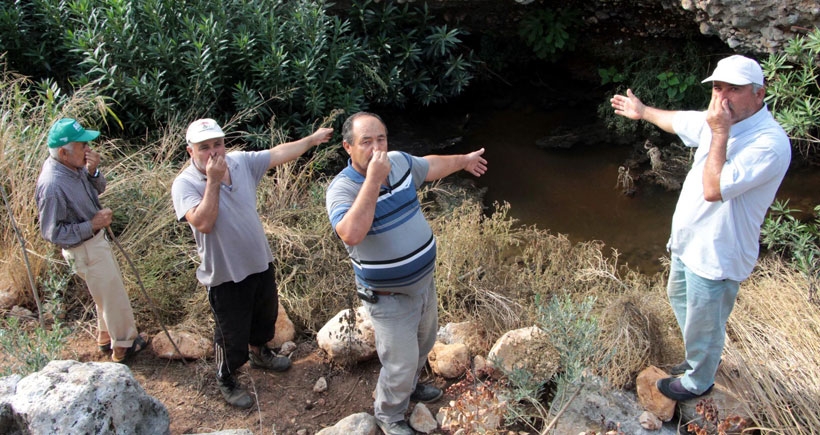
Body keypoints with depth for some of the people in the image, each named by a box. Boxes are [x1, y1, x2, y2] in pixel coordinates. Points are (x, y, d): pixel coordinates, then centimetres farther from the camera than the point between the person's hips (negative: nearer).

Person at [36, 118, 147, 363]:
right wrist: (92, 225, -24)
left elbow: (99, 189, 7)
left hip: (96, 239, 9)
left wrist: (93, 172, -14)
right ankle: (124, 346, 27)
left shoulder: (74, 166, -7)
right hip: (84, 249, -9)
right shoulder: (52, 186, -31)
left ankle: (106, 338, 44)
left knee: (110, 290, 25)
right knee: (114, 297, 8)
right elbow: (51, 232, -25)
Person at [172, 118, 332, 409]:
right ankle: (226, 381, 37)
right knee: (232, 334, 10)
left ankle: (259, 353, 58)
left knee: (265, 316, 29)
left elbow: (279, 154, 2)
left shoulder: (241, 162, -5)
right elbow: (203, 223, -33)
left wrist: (313, 139, 4)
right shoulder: (185, 185, -20)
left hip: (260, 262, 6)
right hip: (225, 275, -6)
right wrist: (213, 181, -32)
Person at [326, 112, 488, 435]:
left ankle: (409, 387, 58)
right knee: (400, 364, 5)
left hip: (425, 281, 7)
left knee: (423, 343, 29)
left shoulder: (400, 161, -6)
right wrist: (374, 179, -43)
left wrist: (464, 160, 31)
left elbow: (431, 166, 17)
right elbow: (351, 234, -45)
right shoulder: (342, 188, -26)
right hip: (389, 297, -7)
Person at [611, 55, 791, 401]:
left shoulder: (770, 142, -29)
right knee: (679, 297, 31)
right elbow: (678, 121, 20)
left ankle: (697, 382, 39)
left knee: (703, 326, 12)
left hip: (715, 255, -9)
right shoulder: (718, 122, -2)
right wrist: (643, 111, 35)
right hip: (688, 241, 9)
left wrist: (720, 133, -31)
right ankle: (702, 357, 55)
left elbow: (714, 189, -36)